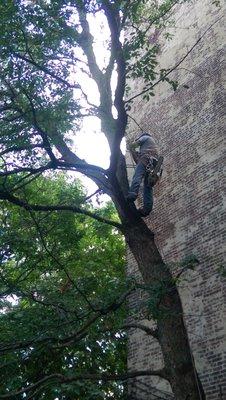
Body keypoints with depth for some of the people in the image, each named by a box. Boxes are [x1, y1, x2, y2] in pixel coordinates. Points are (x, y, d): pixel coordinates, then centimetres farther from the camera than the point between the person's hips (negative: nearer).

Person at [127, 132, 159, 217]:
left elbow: (132, 146, 8)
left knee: (137, 177, -25)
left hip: (146, 159, -7)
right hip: (154, 163, 7)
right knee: (148, 186, -4)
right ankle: (147, 208, -19)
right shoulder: (153, 141, 42)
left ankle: (132, 194, -50)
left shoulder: (145, 137, 20)